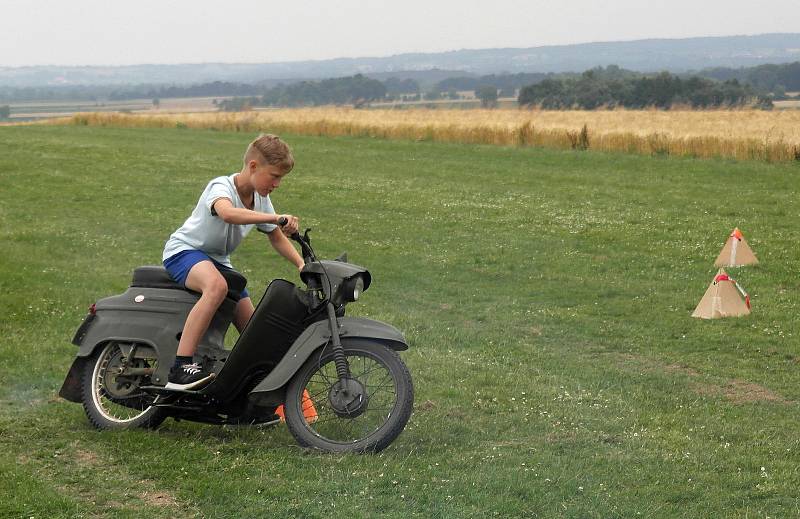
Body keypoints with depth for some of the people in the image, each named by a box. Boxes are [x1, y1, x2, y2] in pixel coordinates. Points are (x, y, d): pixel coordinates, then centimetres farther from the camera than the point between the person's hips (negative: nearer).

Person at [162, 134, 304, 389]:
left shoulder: (261, 198, 2)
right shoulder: (221, 187, -23)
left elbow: (276, 237, 15)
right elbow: (228, 213, -47)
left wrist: (303, 265, 0)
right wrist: (277, 218, -53)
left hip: (218, 259, 8)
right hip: (184, 251, -8)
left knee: (250, 325, 3)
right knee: (217, 286, -39)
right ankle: (181, 367, -41)